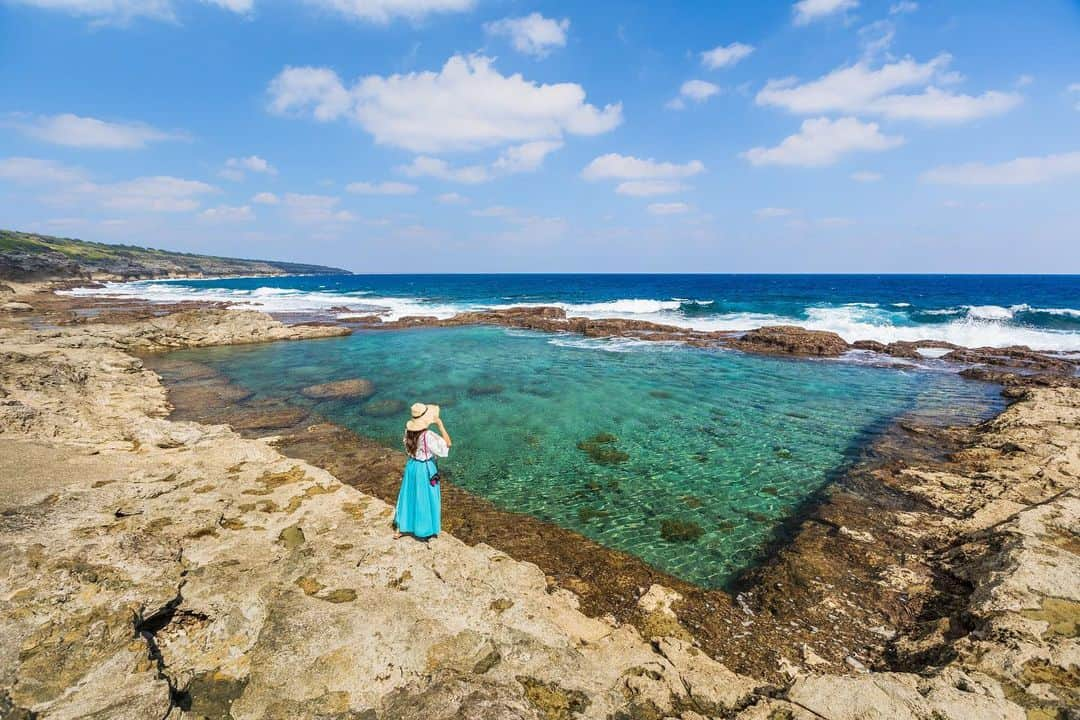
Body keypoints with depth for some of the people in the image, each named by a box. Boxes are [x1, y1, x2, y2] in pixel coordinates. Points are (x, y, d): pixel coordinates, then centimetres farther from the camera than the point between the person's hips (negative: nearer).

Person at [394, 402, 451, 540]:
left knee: (408, 495, 21)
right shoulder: (428, 436, -29)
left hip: (411, 466, 7)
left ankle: (400, 528, 35)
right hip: (425, 469, -6)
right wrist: (440, 424, -25)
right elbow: (447, 444, -25)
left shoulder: (409, 430, -8)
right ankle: (425, 530, 29)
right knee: (425, 499, 12)